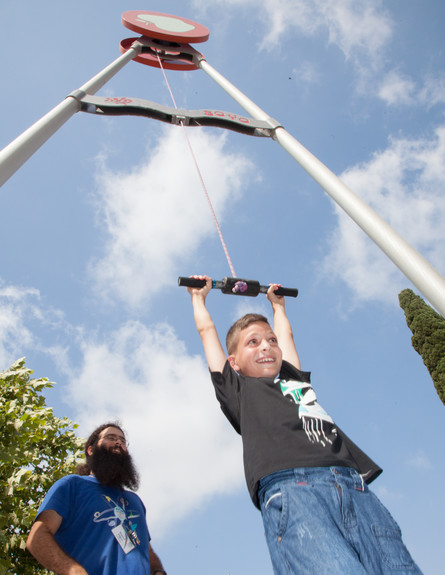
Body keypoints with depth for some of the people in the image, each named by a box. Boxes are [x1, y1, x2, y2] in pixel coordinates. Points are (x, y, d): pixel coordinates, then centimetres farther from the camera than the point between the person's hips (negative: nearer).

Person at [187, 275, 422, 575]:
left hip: (354, 486, 6)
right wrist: (199, 297, 48)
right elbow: (207, 330, 31)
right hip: (289, 487, -5)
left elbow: (286, 334, 48)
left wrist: (278, 303, 66)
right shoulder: (237, 389, 22)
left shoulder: (295, 378, 33)